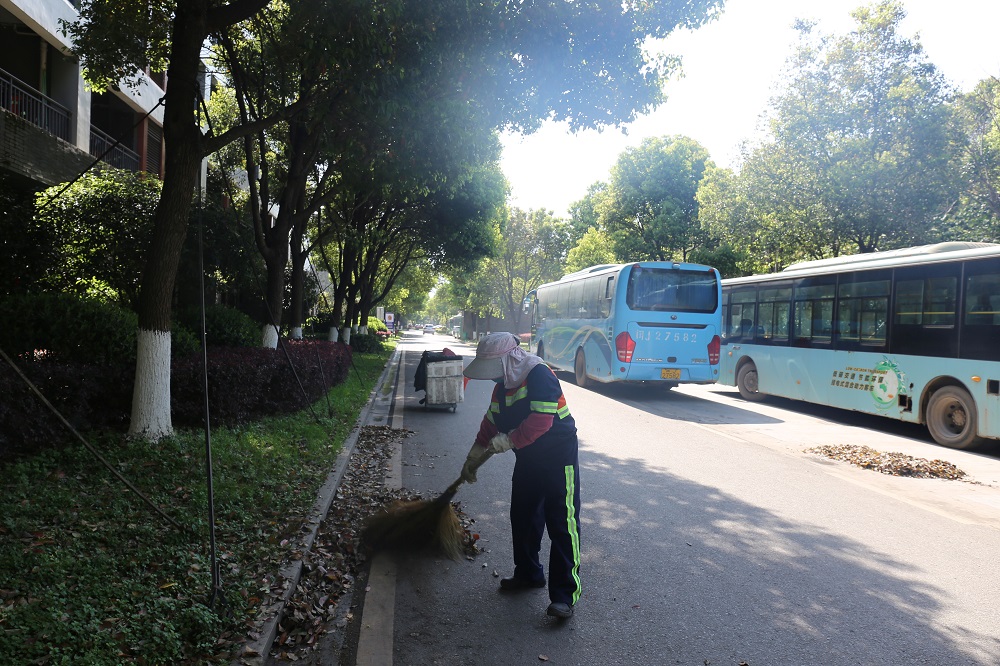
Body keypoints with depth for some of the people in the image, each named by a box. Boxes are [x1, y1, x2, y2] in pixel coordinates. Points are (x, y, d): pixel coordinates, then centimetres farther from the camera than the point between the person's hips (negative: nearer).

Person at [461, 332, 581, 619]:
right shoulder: (503, 387, 6)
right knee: (522, 518, 17)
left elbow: (540, 422, -31)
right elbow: (490, 425, 15)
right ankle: (528, 573, 35)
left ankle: (565, 594, 0)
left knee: (562, 525, -6)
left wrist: (504, 442, -26)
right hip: (528, 459, 9)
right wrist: (472, 460, 16)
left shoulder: (539, 375, -22)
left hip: (558, 458, -9)